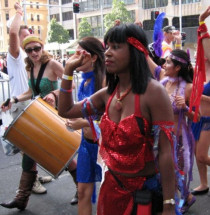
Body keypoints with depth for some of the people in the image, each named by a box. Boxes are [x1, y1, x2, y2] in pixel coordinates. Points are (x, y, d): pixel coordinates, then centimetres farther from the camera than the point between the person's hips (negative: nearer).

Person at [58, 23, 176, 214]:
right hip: (112, 187, 6)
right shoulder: (107, 94, 1)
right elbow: (66, 111, 12)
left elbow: (165, 151, -19)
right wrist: (68, 70, 2)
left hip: (147, 189, -6)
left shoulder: (153, 92, -19)